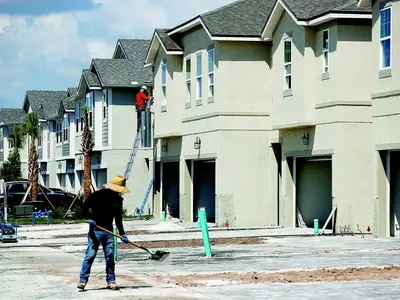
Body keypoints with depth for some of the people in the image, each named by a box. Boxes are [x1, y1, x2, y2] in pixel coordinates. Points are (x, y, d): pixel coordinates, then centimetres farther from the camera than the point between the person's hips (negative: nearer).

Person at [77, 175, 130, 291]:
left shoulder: (118, 199, 10)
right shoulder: (98, 195, -7)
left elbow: (118, 218, 16)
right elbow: (85, 205, -8)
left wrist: (122, 233, 13)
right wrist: (89, 219, -22)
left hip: (108, 231, 5)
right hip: (95, 230, -5)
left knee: (110, 256, 3)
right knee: (90, 255, -7)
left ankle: (111, 281, 10)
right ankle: (83, 280, -2)